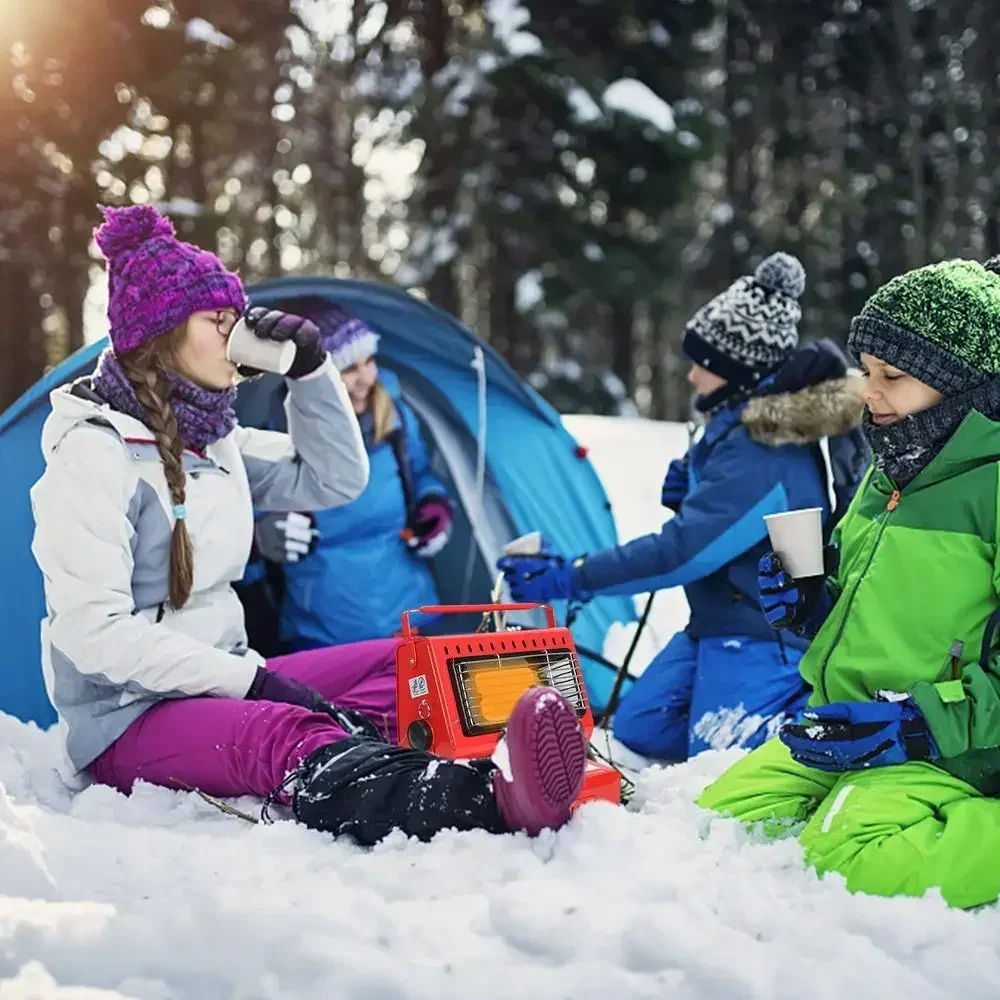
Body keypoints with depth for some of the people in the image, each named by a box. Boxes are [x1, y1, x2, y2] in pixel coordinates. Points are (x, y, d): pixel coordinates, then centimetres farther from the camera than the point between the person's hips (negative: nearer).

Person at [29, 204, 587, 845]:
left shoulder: (212, 440, 10)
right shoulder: (96, 451, -16)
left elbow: (336, 480, 16)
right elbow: (94, 630, -22)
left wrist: (311, 369, 1)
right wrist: (253, 678, -23)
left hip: (220, 688, 10)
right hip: (129, 721, -10)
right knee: (294, 741, -38)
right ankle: (490, 803, -64)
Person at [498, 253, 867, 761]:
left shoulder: (762, 455, -26)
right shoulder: (749, 425, 5)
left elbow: (682, 549, -28)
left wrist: (567, 579, -24)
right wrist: (690, 492, -3)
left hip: (765, 634, -10)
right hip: (720, 620, 10)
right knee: (639, 729, 10)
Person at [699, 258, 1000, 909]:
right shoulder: (888, 477, 13)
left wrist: (919, 724, -25)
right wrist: (812, 606, 6)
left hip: (946, 754, -7)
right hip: (844, 734, 8)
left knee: (846, 861, -28)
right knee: (717, 818, -8)